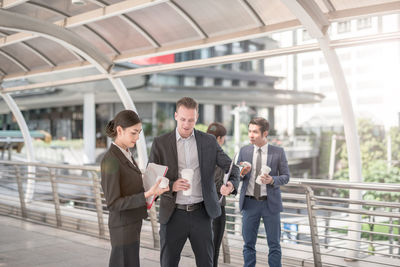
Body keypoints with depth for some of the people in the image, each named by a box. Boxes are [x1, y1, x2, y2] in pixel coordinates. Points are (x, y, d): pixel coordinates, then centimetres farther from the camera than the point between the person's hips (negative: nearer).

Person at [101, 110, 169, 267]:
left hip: (132, 224, 9)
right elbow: (113, 203, -22)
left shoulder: (125, 154, 8)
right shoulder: (111, 160, -21)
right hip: (123, 228, -9)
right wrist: (147, 195, -29)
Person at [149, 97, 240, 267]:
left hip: (201, 213, 1)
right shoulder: (160, 143, 0)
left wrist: (231, 184, -21)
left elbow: (231, 167, 3)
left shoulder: (209, 141, 4)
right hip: (174, 214, -1)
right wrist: (171, 186, -20)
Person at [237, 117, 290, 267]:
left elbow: (286, 177, 1)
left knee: (274, 245, 6)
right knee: (249, 244, 9)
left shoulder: (278, 152, -1)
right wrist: (242, 173, -14)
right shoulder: (244, 151, 4)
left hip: (270, 203, -2)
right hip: (250, 203, 2)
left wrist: (272, 180, -19)